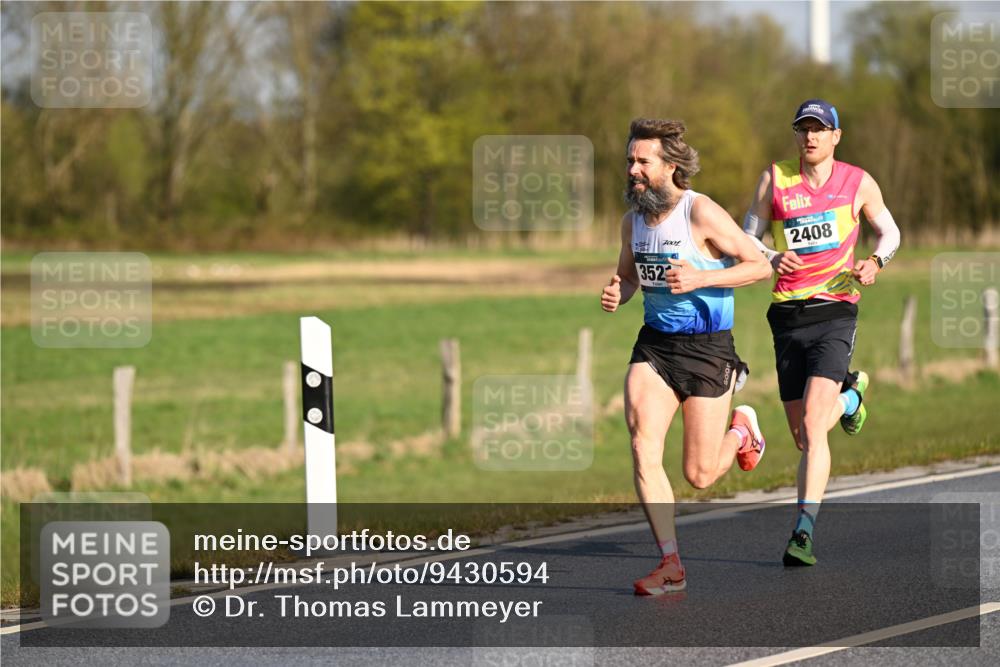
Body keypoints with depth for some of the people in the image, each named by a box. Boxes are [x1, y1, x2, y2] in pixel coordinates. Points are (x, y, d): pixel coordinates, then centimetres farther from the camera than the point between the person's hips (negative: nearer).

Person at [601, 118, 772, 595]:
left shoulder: (702, 214, -15)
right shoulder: (633, 220, 5)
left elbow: (761, 266, -11)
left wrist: (701, 278, -23)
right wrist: (615, 296, -1)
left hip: (707, 347, -5)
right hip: (653, 345, 5)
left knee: (699, 476, 0)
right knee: (643, 448, -16)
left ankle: (741, 430, 35)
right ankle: (671, 565, -10)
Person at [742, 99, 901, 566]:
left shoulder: (858, 183, 5)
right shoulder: (774, 179, 5)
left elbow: (889, 232, 18)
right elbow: (746, 239, 8)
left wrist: (876, 262, -3)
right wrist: (772, 258, -13)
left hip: (834, 310, -3)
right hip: (787, 315, 3)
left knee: (812, 427, -19)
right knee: (803, 437, 9)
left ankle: (803, 532, -18)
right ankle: (850, 396, 42)